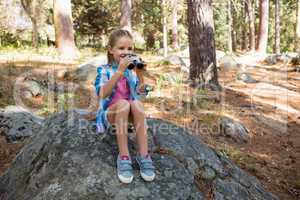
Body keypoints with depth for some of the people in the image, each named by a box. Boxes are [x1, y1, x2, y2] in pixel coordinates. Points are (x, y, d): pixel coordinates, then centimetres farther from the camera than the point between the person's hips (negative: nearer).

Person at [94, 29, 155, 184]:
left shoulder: (132, 70, 8)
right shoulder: (104, 70, -2)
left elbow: (140, 94, -2)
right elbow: (103, 94, -20)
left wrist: (140, 75, -17)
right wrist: (120, 71, -27)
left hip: (130, 113, 3)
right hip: (110, 113, -2)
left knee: (136, 103, -31)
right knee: (123, 103, -35)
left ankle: (143, 155, -31)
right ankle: (123, 157, -33)